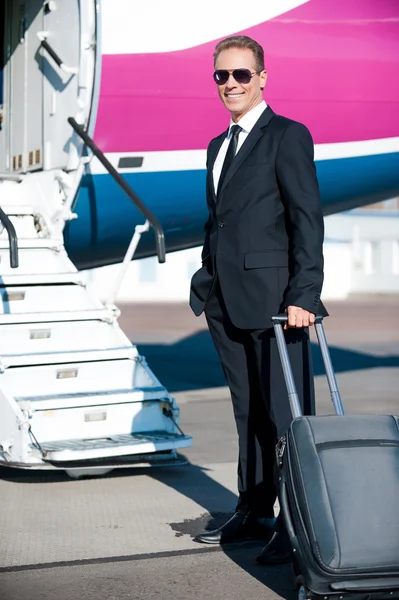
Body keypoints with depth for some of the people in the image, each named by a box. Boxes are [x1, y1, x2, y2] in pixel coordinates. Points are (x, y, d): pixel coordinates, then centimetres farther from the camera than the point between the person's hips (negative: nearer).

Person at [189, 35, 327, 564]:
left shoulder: (288, 137, -5)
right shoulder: (218, 147, 19)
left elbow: (307, 220, -12)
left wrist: (304, 295, -18)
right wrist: (208, 286, 14)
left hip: (273, 300, -7)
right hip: (227, 302, 7)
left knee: (286, 416, -3)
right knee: (249, 413, 13)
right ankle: (253, 512, 22)